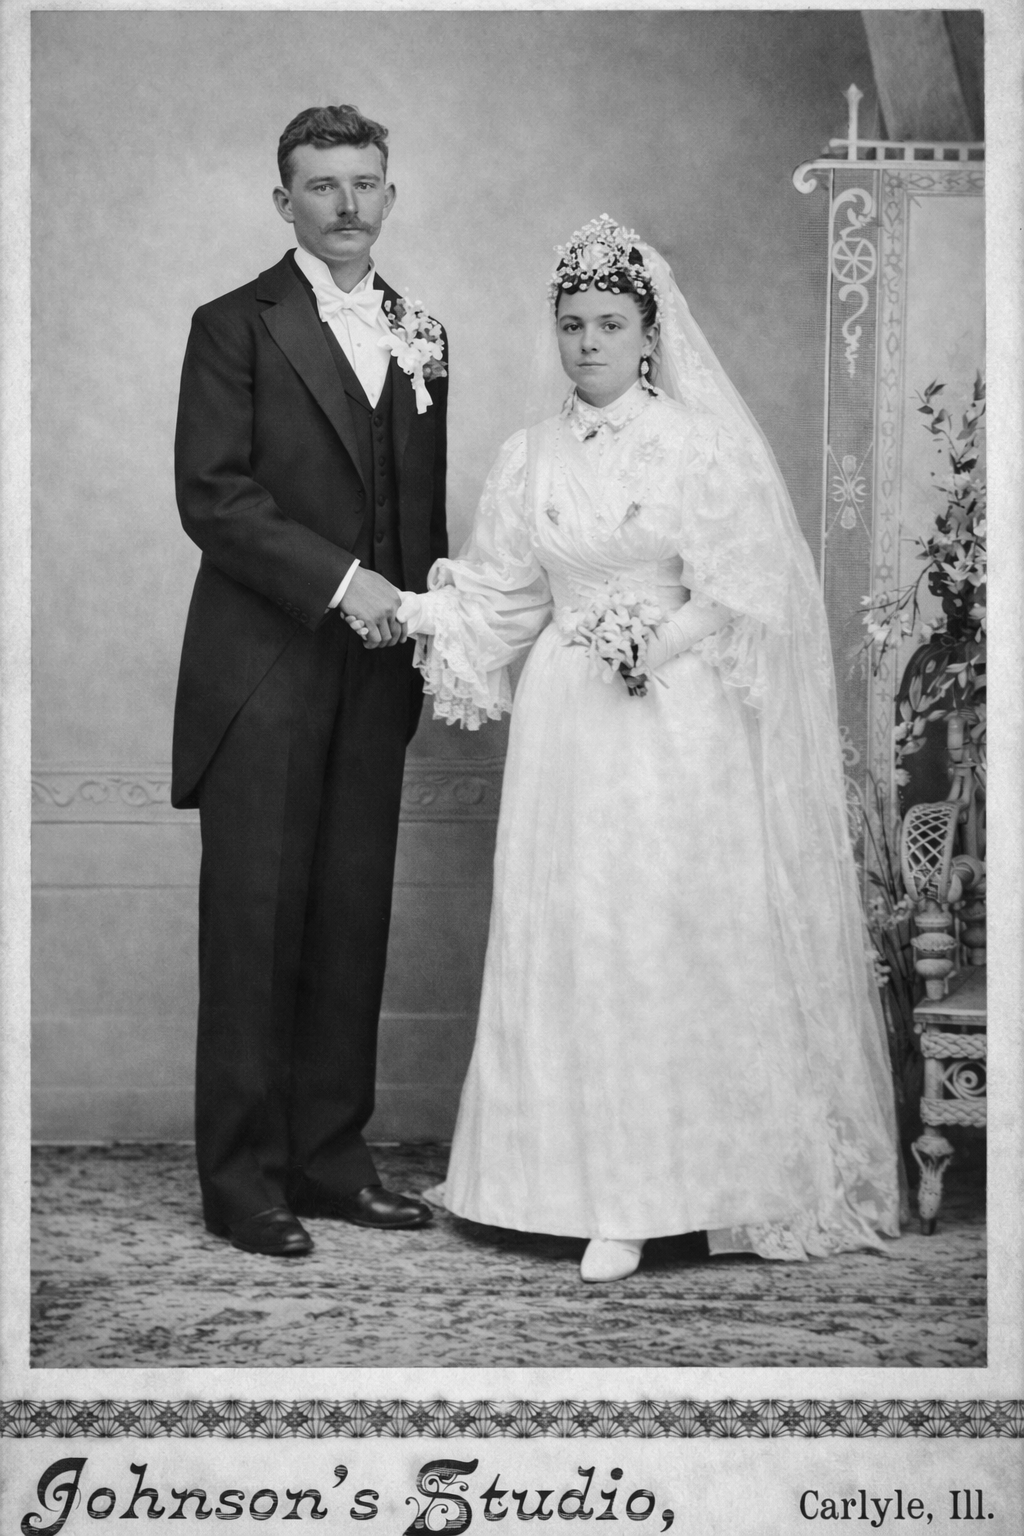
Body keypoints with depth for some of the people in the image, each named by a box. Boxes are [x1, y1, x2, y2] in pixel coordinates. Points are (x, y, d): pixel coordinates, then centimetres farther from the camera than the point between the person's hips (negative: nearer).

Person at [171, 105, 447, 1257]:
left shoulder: (419, 335, 17)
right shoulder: (237, 327, 0)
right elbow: (211, 494, -10)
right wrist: (340, 581, -16)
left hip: (373, 675, 5)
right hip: (266, 674, -5)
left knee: (353, 923, 6)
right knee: (255, 924, -2)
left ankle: (332, 1160, 16)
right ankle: (244, 1181, 6)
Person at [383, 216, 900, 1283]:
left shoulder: (699, 445, -1)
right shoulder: (530, 457, 11)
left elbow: (741, 594, -4)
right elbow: (499, 595, 11)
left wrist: (657, 643, -17)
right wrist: (417, 613, -5)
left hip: (677, 726, -4)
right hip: (568, 724, 4)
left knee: (670, 943, -4)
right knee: (571, 945, 1)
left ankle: (670, 1181, 6)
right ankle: (603, 1191, 9)